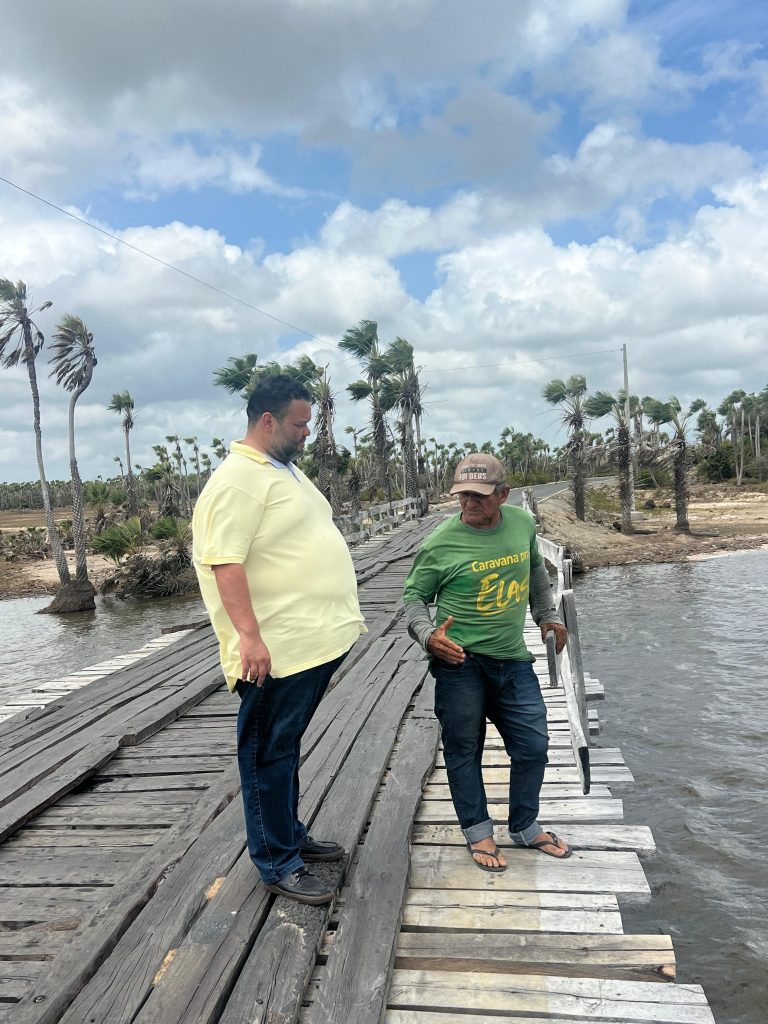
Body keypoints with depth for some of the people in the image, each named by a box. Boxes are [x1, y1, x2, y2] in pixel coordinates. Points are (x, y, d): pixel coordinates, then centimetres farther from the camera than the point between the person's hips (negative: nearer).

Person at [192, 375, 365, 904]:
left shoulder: (287, 469, 15)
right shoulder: (238, 479, -16)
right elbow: (225, 563, -23)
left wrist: (338, 613, 24)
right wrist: (249, 636, -29)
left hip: (319, 638, 10)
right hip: (277, 649, -9)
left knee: (288, 745, 21)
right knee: (270, 752, 5)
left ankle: (291, 833, 36)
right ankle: (279, 864, 17)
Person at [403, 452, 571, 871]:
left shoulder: (522, 522, 1)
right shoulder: (441, 543, -13)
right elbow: (414, 596, -2)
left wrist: (548, 615, 23)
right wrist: (427, 634, -19)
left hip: (512, 659, 5)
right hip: (459, 661, -4)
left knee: (533, 745, 11)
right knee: (464, 750, 7)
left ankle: (525, 826, 34)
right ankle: (478, 832, 28)